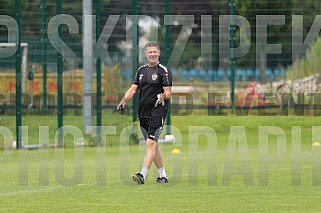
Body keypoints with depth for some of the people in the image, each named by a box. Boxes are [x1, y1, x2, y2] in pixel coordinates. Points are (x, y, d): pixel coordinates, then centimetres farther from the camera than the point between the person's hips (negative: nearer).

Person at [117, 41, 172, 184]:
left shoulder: (163, 71, -4)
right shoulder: (141, 70, 15)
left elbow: (168, 92, -6)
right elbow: (133, 89, 14)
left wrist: (162, 96, -29)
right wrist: (124, 100, -3)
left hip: (157, 112, -7)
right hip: (143, 113, 7)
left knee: (150, 143, -16)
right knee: (153, 145, 11)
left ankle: (143, 175, -24)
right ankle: (162, 176, 20)